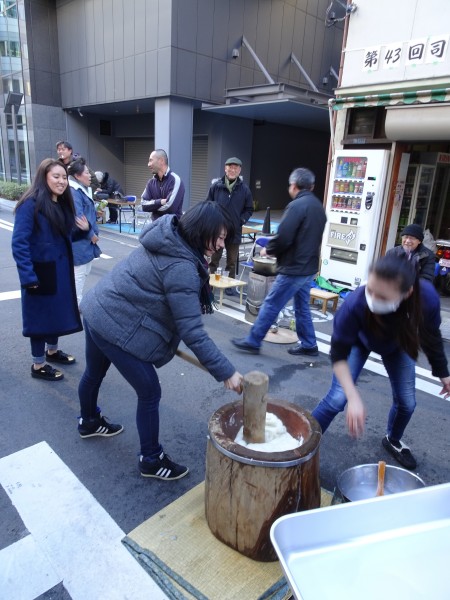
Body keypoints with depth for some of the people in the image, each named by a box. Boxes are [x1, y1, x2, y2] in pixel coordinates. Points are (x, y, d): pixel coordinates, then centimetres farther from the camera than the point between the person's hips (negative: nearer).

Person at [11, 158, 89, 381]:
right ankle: (38, 365, 21)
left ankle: (52, 351, 40)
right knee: (41, 315, 4)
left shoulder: (63, 204, 7)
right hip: (41, 272, -7)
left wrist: (82, 229, 0)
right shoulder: (31, 204, -17)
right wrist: (28, 276, -25)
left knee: (58, 311, 18)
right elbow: (19, 243, -21)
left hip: (62, 270, 8)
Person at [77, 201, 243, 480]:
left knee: (94, 374, 30)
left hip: (97, 310, 10)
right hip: (117, 326, -10)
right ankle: (151, 460, 23)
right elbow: (193, 332, -26)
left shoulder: (169, 241, 3)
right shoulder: (182, 268, -25)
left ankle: (89, 422, 57)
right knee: (150, 393, 3)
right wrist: (226, 372, -22)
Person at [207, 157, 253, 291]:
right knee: (214, 259, 12)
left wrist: (241, 220, -7)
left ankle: (230, 285, 21)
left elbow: (249, 209, 6)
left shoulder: (244, 189, -1)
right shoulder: (216, 186, -3)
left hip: (234, 231, 1)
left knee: (232, 261, 10)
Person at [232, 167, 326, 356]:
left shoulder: (296, 205, -17)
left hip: (293, 268, -9)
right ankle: (308, 345, 25)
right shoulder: (318, 206, 12)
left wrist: (268, 250, -3)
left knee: (270, 305, 0)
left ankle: (252, 341, 9)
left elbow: (283, 238, -23)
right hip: (308, 267, 9)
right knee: (302, 307, 17)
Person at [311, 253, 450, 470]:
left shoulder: (426, 297, -38)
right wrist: (353, 397, -42)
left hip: (397, 344, 3)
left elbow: (431, 335, -15)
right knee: (337, 398, -13)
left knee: (406, 401, 8)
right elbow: (339, 354, -31)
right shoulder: (355, 304, -46)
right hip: (359, 341, -3)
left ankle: (393, 440, 41)